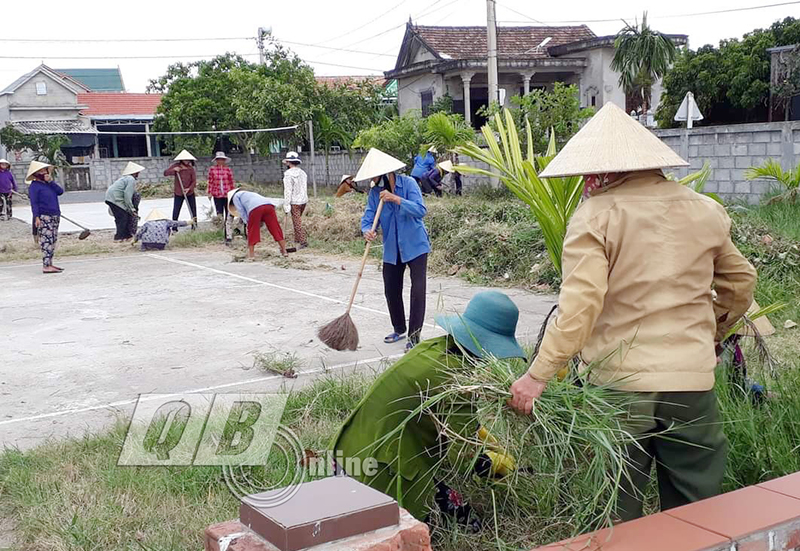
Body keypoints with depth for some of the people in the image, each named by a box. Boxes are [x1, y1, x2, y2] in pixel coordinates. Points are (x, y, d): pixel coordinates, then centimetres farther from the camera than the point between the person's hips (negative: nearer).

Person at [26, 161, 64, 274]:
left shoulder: (48, 183, 18)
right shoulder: (34, 186, -5)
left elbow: (60, 191, 4)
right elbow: (34, 203, -11)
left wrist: (51, 181, -4)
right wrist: (36, 217, -19)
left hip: (55, 217, 8)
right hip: (44, 217, -8)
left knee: (53, 240, 10)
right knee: (47, 241, -12)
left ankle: (49, 263, 16)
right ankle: (46, 266, -15)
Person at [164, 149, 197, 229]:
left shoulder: (191, 168, -2)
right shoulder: (176, 166, -2)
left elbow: (194, 181, -6)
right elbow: (165, 173, -3)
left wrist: (189, 188, -22)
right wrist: (174, 170, -20)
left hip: (190, 193, 1)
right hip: (178, 193, -1)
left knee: (193, 211, 3)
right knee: (176, 211, -3)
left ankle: (194, 226, 12)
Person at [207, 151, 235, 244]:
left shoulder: (228, 169, 2)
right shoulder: (212, 169, 2)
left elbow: (231, 183, 7)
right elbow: (210, 182, 6)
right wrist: (210, 192, 2)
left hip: (227, 195, 0)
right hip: (217, 195, 0)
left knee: (229, 216, -3)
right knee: (219, 215, 7)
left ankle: (228, 236, -2)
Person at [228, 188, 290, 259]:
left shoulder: (236, 196, 28)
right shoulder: (251, 193, 45)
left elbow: (241, 211, 14)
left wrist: (248, 222, 18)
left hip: (255, 208, -5)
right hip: (269, 205, 5)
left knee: (252, 232, 8)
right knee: (275, 229, 8)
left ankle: (251, 254, 10)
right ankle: (284, 251, 8)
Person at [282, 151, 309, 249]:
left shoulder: (288, 174, -14)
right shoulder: (303, 172, 8)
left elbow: (288, 190, -17)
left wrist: (286, 205, -14)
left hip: (295, 201, -7)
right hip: (304, 200, 7)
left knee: (297, 222, -1)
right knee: (298, 220, 19)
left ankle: (303, 241, -2)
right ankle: (297, 239, 25)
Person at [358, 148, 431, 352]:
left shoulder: (408, 183, -15)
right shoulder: (374, 192, -2)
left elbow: (421, 210, -24)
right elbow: (368, 216, -7)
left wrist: (396, 199, -34)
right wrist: (367, 230, -30)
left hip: (415, 246, -5)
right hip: (392, 249, 5)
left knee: (418, 290, -10)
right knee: (391, 290, 12)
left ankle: (414, 335, -2)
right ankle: (399, 329, 32)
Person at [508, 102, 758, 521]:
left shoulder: (595, 216, -9)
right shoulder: (705, 211, 7)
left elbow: (580, 304, -20)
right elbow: (740, 282, 19)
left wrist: (538, 375, -18)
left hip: (618, 382, -4)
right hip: (692, 380, 4)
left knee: (613, 516, 10)